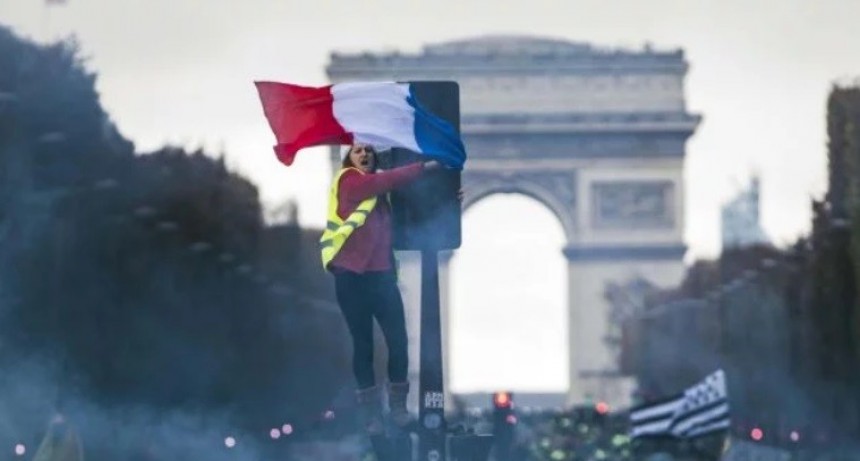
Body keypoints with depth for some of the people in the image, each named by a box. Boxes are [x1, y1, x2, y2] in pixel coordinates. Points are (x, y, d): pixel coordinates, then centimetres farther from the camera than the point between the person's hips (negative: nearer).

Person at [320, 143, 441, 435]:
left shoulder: (378, 189, 19)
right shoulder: (348, 180, -2)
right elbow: (388, 180, -14)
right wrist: (425, 167, -8)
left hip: (382, 275, 5)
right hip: (352, 276, -5)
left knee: (398, 341, -2)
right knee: (363, 344, 1)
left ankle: (398, 406, 12)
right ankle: (370, 412, 9)